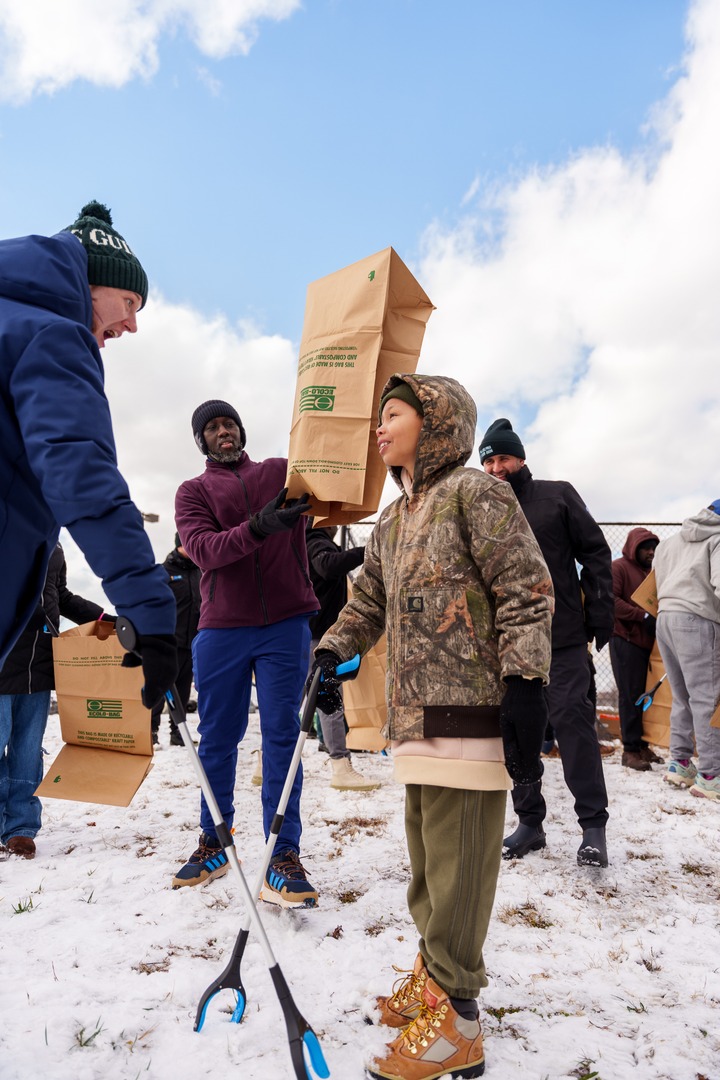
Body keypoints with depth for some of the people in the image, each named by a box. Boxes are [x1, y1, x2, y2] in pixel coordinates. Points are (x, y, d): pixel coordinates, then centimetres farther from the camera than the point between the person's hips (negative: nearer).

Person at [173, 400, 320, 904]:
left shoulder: (283, 472, 11)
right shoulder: (193, 492, 9)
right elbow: (204, 550, -9)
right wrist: (258, 528, -26)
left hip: (285, 625, -1)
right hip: (221, 630, 1)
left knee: (282, 738, 1)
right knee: (217, 740, 11)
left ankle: (283, 857, 8)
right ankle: (213, 844, 30)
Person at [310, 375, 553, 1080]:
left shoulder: (474, 492, -5)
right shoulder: (392, 522, 19)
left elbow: (526, 590, -12)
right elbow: (369, 600, 27)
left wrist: (525, 685, -17)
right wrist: (330, 654, 14)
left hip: (469, 713, -8)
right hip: (414, 717, 8)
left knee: (458, 869, 1)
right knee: (426, 867, 19)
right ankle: (431, 979, 37)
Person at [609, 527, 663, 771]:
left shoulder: (651, 571, 20)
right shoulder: (619, 567, -3)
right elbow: (611, 599, -14)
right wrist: (643, 616, -19)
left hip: (649, 640, 7)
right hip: (626, 639, -7)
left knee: (646, 694, 6)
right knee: (631, 695, -5)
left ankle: (642, 745, 15)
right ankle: (630, 749, 0)